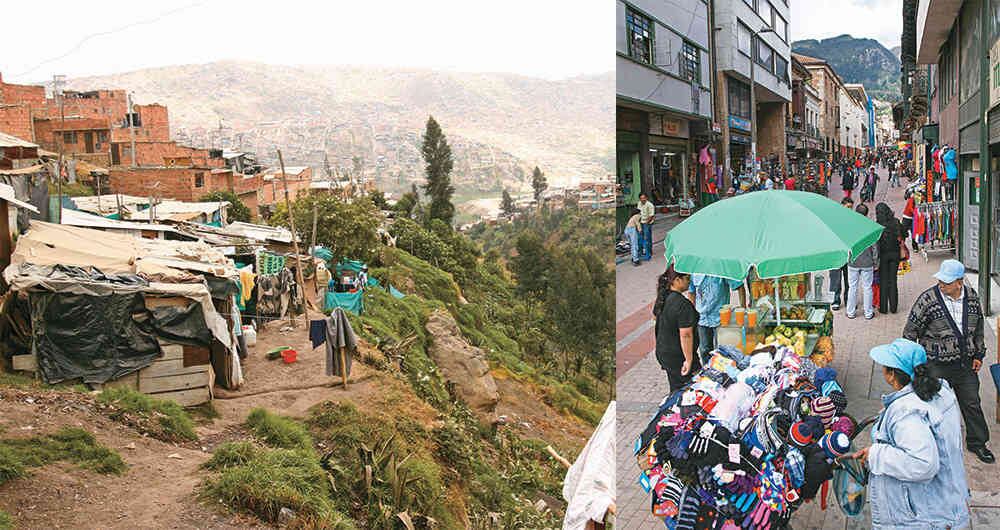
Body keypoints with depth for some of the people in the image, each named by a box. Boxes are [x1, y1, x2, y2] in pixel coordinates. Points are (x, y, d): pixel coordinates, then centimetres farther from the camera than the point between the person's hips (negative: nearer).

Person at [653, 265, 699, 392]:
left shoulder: (662, 298, 3)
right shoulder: (683, 304, -24)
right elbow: (685, 335, -25)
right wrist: (689, 360, -19)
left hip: (662, 352, 9)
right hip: (678, 357, -9)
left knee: (675, 389, 19)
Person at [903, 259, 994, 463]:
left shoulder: (972, 297, -1)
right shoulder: (928, 299, -16)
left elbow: (978, 328, 14)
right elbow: (910, 331, -9)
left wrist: (978, 355, 13)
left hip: (965, 363, 4)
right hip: (937, 365, -4)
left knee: (972, 403, 15)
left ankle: (977, 443, 32)